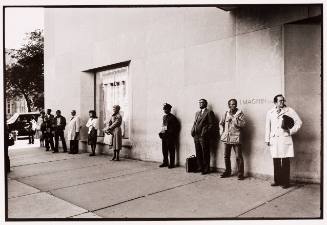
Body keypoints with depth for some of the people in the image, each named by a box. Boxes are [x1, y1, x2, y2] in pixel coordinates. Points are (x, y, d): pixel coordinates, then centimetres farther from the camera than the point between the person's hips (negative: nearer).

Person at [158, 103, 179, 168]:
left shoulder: (172, 117, -7)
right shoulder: (164, 117, 15)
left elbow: (175, 128, -11)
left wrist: (167, 132, -15)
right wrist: (162, 132, 7)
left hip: (170, 136, -7)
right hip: (164, 135, 7)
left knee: (171, 150, -1)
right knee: (164, 150, 11)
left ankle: (171, 164, 6)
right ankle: (165, 162, 22)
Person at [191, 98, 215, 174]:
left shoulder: (209, 112, -3)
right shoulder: (197, 113, 20)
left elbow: (211, 124, -8)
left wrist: (205, 133, -16)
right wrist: (193, 131, 5)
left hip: (203, 136, -7)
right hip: (196, 135, 7)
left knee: (205, 153, 0)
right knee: (198, 152, 11)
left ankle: (206, 168, 9)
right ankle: (200, 167, 21)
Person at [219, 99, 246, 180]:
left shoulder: (240, 113, 0)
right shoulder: (226, 113, 11)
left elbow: (243, 124, -12)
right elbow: (221, 123, 22)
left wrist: (234, 119, -16)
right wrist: (223, 131, 10)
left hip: (236, 138, -4)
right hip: (227, 137, 5)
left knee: (238, 157, -5)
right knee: (226, 156, 12)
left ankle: (240, 173, 5)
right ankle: (227, 172, 27)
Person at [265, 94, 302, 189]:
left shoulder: (289, 111, 2)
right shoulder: (270, 112, 10)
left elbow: (299, 122, 5)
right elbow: (268, 127, 13)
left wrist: (291, 131, -4)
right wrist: (267, 139, 10)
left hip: (285, 139, -3)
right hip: (274, 139, 3)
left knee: (285, 161, -1)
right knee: (276, 161, 7)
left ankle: (285, 182, 8)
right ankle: (277, 181, 17)